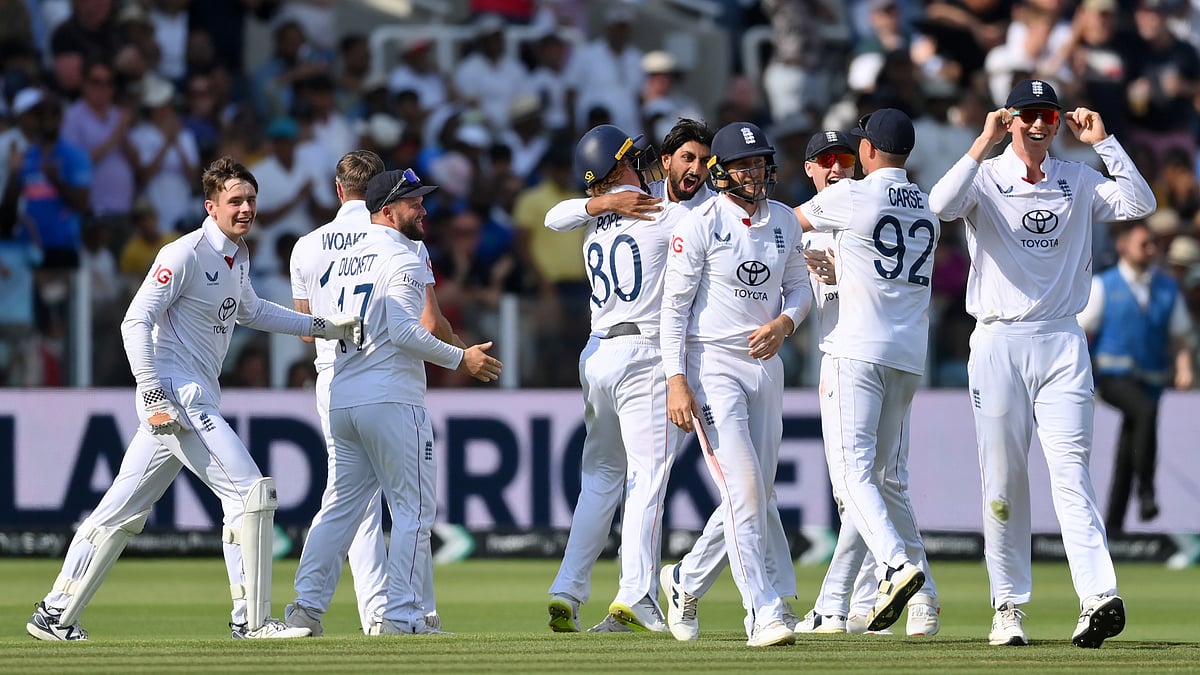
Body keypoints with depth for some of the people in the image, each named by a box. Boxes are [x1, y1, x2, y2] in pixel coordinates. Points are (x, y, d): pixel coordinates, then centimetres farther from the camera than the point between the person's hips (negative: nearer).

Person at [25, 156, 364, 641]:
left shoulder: (237, 257, 15)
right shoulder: (185, 254, -12)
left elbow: (249, 311, 35)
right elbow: (136, 321, -16)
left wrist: (322, 326, 30)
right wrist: (154, 396, -23)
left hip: (198, 401, 9)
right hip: (177, 395, -9)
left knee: (124, 511, 10)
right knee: (250, 491, -13)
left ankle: (54, 617, 13)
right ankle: (251, 620, -10)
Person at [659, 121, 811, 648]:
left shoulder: (784, 221, 8)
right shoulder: (700, 225, -9)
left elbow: (800, 286, 16)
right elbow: (675, 303, -9)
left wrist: (783, 322, -8)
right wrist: (676, 380, -17)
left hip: (765, 362, 6)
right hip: (712, 363, -6)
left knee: (759, 493, 9)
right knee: (742, 487, -15)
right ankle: (763, 613, -17)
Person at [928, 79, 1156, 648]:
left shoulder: (1078, 182, 11)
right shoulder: (985, 179, 3)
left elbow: (1140, 204, -3)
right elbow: (941, 205, -17)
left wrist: (1103, 142, -5)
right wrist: (985, 144, -18)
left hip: (1062, 344, 1)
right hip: (998, 341, -1)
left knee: (1071, 471, -10)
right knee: (1002, 478, 2)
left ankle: (1098, 596, -22)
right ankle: (1008, 606, 9)